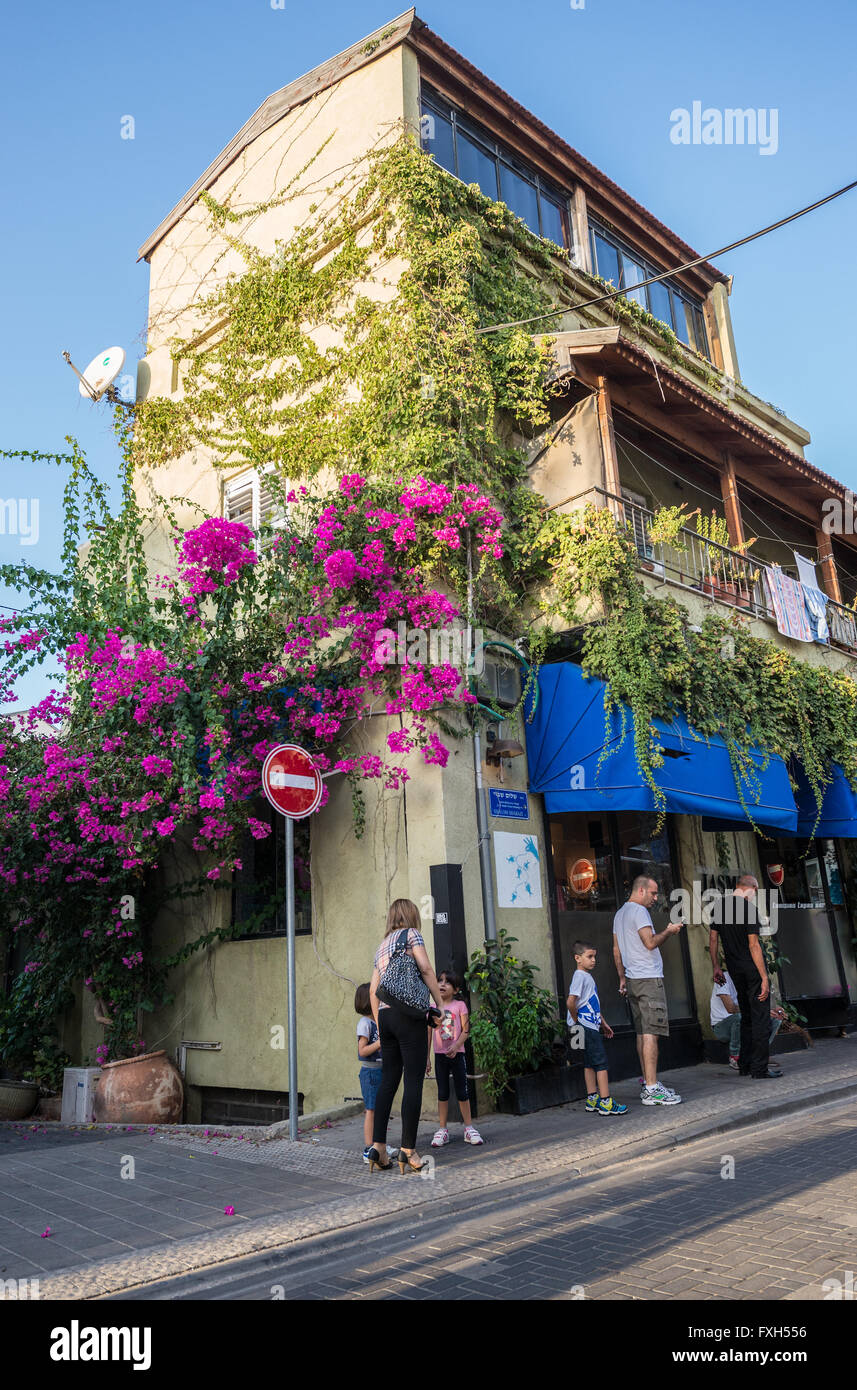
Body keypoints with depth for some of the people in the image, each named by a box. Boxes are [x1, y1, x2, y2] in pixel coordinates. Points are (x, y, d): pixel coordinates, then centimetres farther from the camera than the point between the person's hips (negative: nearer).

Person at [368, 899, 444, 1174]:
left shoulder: (382, 946, 22)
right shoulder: (412, 934, 3)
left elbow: (373, 989, 19)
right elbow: (425, 968, -9)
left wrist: (379, 1025, 20)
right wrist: (440, 1003, -3)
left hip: (385, 1014, 7)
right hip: (409, 1013, -7)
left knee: (388, 1081, 9)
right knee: (414, 1081, -5)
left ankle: (377, 1147, 7)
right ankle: (408, 1150, -6)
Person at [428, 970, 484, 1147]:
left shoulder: (460, 1005, -3)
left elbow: (466, 1031, -6)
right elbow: (428, 1034, 6)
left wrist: (455, 1046, -21)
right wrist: (427, 1058, 5)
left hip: (457, 1053, -2)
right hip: (439, 1055, 2)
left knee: (462, 1091, 3)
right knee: (442, 1092, 6)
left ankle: (469, 1127, 13)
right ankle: (442, 1129, 12)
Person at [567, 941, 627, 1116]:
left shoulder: (587, 976, 17)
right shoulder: (580, 976, -15)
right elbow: (570, 1002, -25)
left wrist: (603, 1023, 23)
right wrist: (576, 1021, -14)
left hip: (591, 1027, 10)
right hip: (587, 1028, -10)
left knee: (590, 1063, 13)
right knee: (601, 1062, -7)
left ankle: (592, 1100, 18)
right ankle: (606, 1102, -6)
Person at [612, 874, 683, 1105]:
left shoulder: (620, 913, 18)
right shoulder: (638, 911, -12)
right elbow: (650, 942, -20)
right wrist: (669, 931, -5)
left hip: (632, 979, 10)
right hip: (648, 979, -10)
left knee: (642, 1033, 12)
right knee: (650, 1034, -10)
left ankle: (648, 1083, 16)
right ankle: (652, 1089, -11)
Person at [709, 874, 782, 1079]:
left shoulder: (719, 904, 6)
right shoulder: (748, 906, -16)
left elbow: (712, 938, 10)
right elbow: (753, 945, -19)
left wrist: (716, 967, 16)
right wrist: (764, 978, -16)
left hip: (734, 968, 7)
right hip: (752, 969, -7)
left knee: (746, 1016, 17)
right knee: (761, 1018, 0)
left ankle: (744, 1065, 20)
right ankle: (760, 1069, 2)